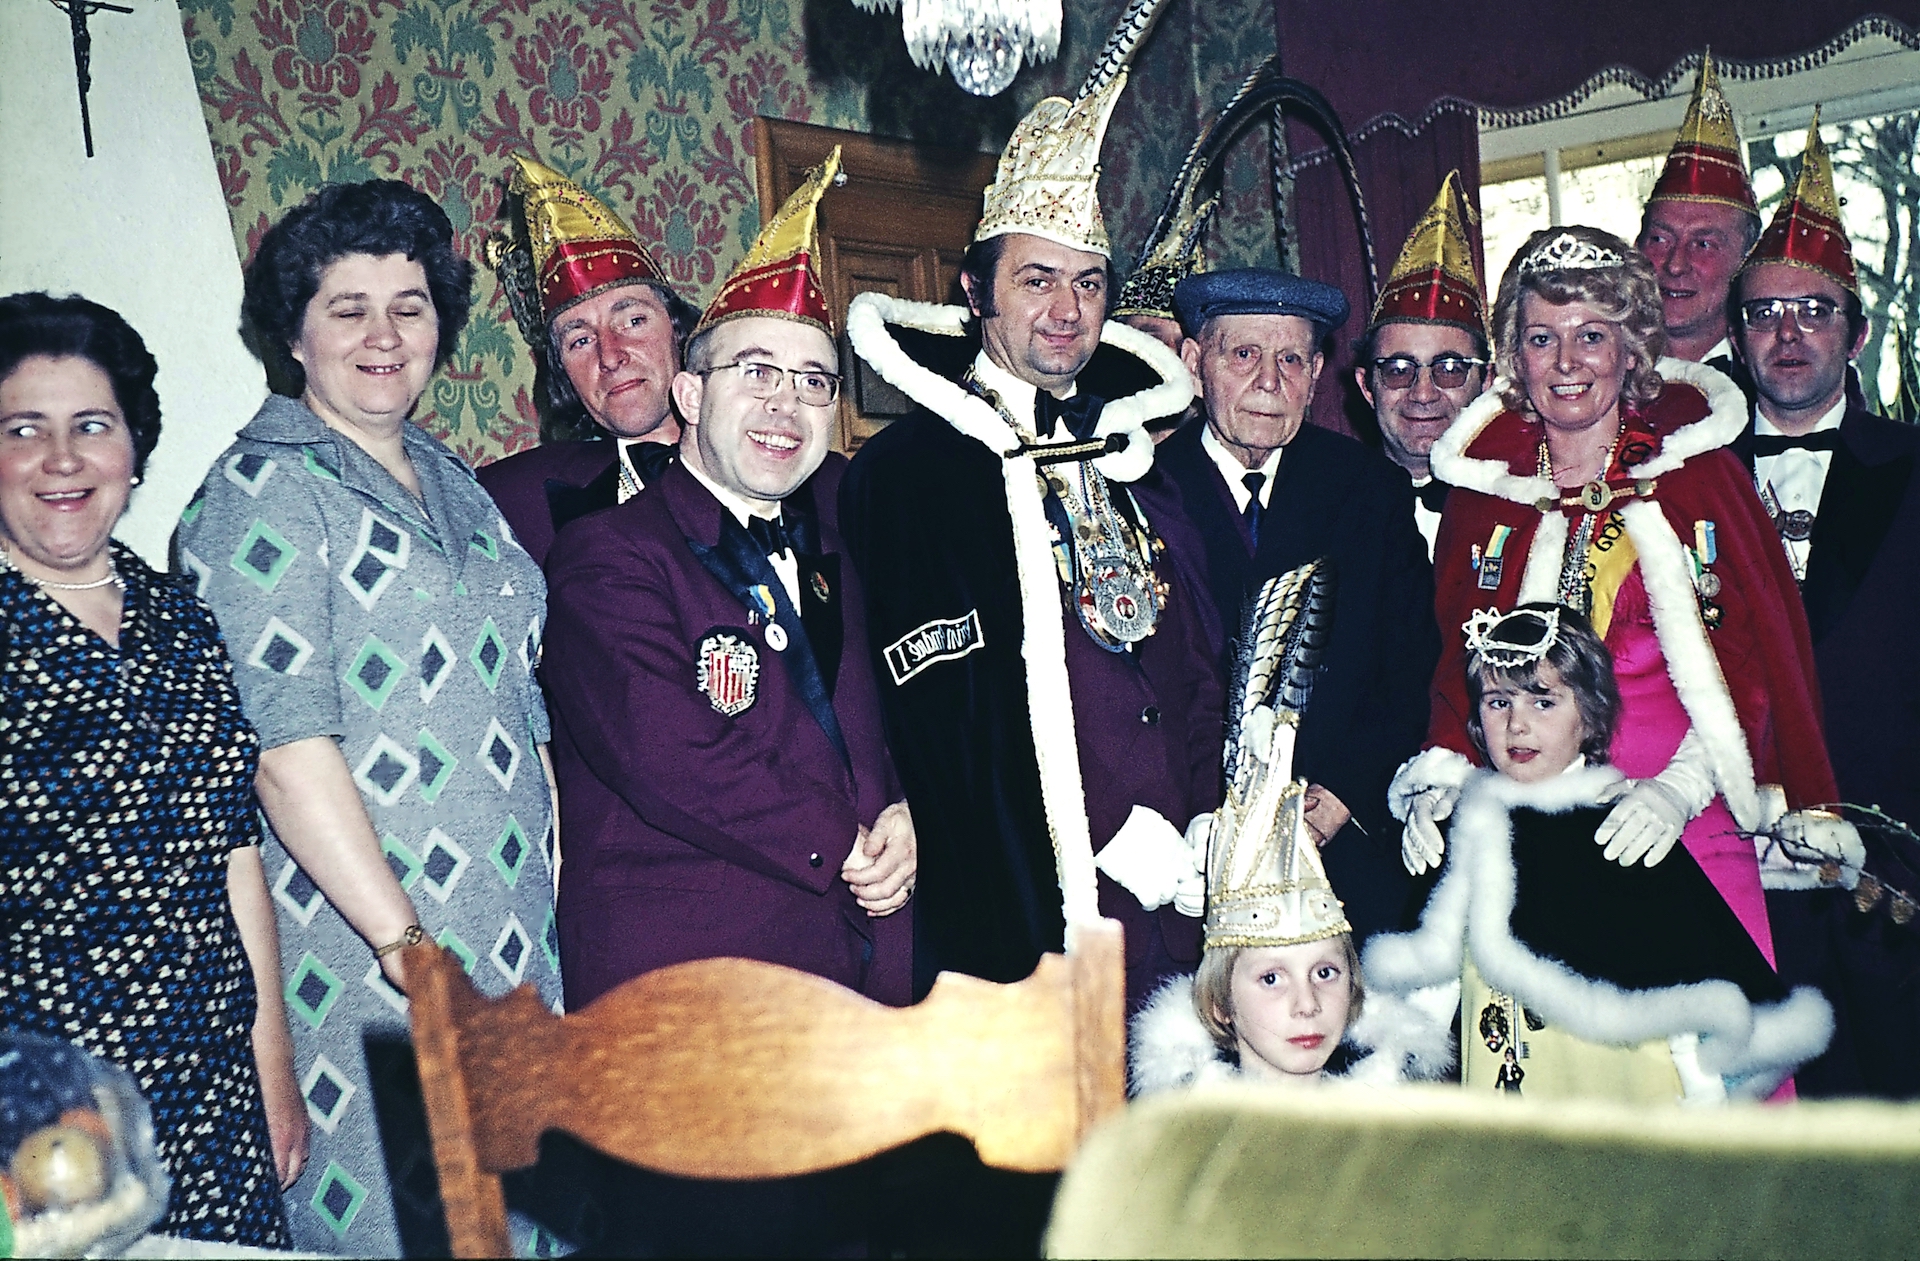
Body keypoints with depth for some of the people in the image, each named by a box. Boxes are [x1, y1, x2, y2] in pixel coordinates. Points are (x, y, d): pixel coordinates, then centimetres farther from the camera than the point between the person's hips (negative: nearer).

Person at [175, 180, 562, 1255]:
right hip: (370, 965, -7)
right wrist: (411, 951, -21)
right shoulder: (260, 494, -9)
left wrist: (547, 909, 10)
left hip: (516, 938, 7)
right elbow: (287, 745, -18)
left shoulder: (452, 481, 14)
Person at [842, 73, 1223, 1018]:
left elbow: (1195, 668, 14)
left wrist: (1208, 834, 0)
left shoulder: (1131, 453, 15)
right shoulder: (903, 471, -4)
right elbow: (945, 709, -13)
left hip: (1183, 894, 6)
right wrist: (1113, 835, -15)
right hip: (1025, 908, -6)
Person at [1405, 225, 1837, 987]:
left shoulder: (1694, 469, 5)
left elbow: (1746, 662, 0)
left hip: (1689, 833, -1)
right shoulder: (1483, 488, 10)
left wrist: (1679, 788, -16)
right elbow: (1459, 663, 11)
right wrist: (1440, 780, -7)